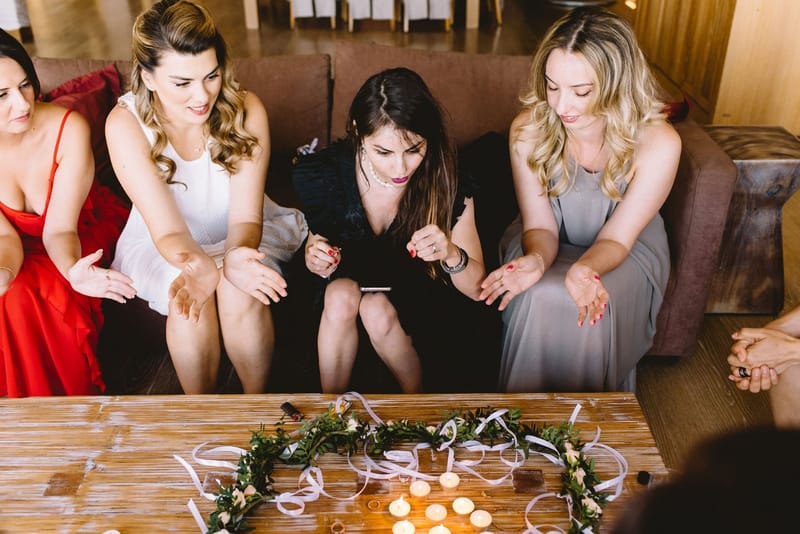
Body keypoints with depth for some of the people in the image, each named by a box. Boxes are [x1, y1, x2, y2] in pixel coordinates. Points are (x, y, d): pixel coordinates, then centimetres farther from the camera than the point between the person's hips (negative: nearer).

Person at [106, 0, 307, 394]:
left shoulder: (245, 110, -19)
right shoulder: (125, 124, -21)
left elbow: (246, 216, -19)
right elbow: (168, 230, -25)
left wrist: (237, 256, -43)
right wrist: (200, 266, -48)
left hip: (240, 236, 1)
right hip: (162, 246, 0)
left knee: (240, 290, -31)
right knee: (189, 298, -31)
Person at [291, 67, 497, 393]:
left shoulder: (446, 183, -22)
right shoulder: (324, 174, -19)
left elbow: (476, 289, -18)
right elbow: (316, 239, 1)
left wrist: (452, 255, -41)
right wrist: (314, 257, -24)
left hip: (419, 299, -1)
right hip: (348, 281, 1)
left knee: (377, 309, -31)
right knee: (340, 295, -31)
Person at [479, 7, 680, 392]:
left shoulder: (657, 143, -26)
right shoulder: (528, 129, -21)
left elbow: (616, 238, -18)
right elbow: (539, 225, -13)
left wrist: (584, 270, -41)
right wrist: (536, 260, -37)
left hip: (626, 250, -1)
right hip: (549, 243, 1)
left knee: (589, 311, -31)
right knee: (539, 299, -30)